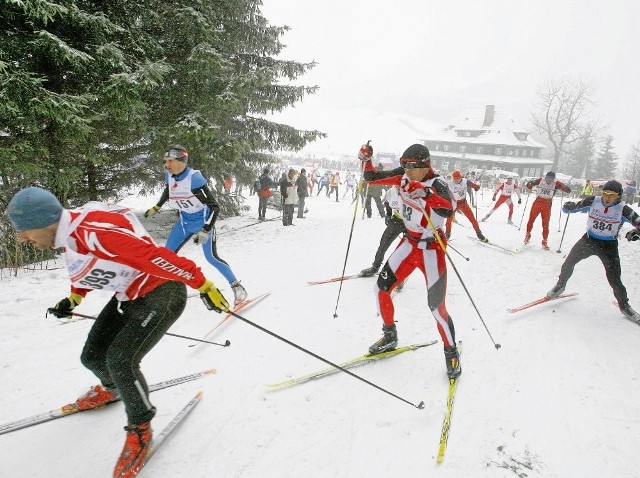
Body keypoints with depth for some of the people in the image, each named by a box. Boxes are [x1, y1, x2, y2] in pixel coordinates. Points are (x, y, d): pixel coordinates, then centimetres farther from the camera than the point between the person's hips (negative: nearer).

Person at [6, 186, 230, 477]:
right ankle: (111, 388, 48)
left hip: (162, 292, -9)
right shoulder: (69, 234, 1)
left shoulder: (91, 231, -30)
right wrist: (73, 299, 26)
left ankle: (140, 427, 6)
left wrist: (202, 284, -34)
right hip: (130, 296, 9)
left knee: (120, 360, -19)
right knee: (92, 356, 12)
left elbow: (152, 256, -34)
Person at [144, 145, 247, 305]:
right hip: (184, 222, 7)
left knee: (211, 257, -11)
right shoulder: (169, 176, -5)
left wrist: (205, 231, -34)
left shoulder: (194, 178, -27)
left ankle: (237, 287, 2)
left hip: (203, 221, -7)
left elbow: (214, 206, -27)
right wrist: (156, 208, 24)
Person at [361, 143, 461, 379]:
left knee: (437, 307, -5)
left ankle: (452, 354, 20)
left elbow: (447, 210, -41)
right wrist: (366, 160, -9)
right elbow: (372, 177, 5)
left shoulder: (437, 184, -21)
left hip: (431, 249, -6)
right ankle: (390, 337, 28)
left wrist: (425, 192, -55)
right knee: (381, 288, 5)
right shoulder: (403, 176, -3)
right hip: (409, 244, 6)